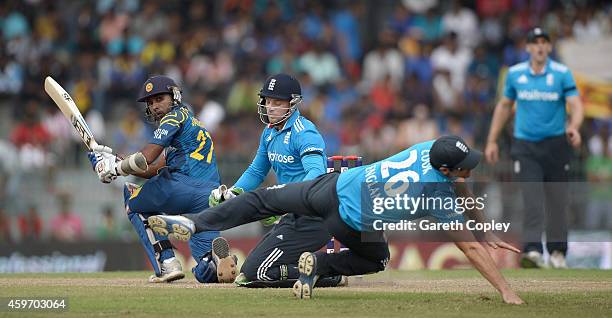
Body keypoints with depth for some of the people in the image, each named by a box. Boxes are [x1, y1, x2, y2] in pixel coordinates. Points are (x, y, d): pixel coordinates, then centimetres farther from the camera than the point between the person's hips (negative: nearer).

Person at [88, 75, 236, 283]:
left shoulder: (177, 115, 5)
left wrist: (116, 168, 9)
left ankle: (167, 264, 1)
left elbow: (147, 158, -6)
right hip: (209, 201, 9)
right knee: (206, 273, 11)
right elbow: (152, 171, 29)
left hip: (184, 185, -9)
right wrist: (114, 161, 26)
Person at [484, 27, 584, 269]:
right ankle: (533, 251, -23)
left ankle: (557, 252, 22)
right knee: (532, 201, -14)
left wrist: (574, 127, -32)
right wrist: (492, 141, 14)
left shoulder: (562, 73, -1)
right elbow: (504, 106, 16)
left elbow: (576, 105, -10)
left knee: (557, 203, 6)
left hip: (556, 144, 0)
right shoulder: (515, 74, 5)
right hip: (525, 146, 0)